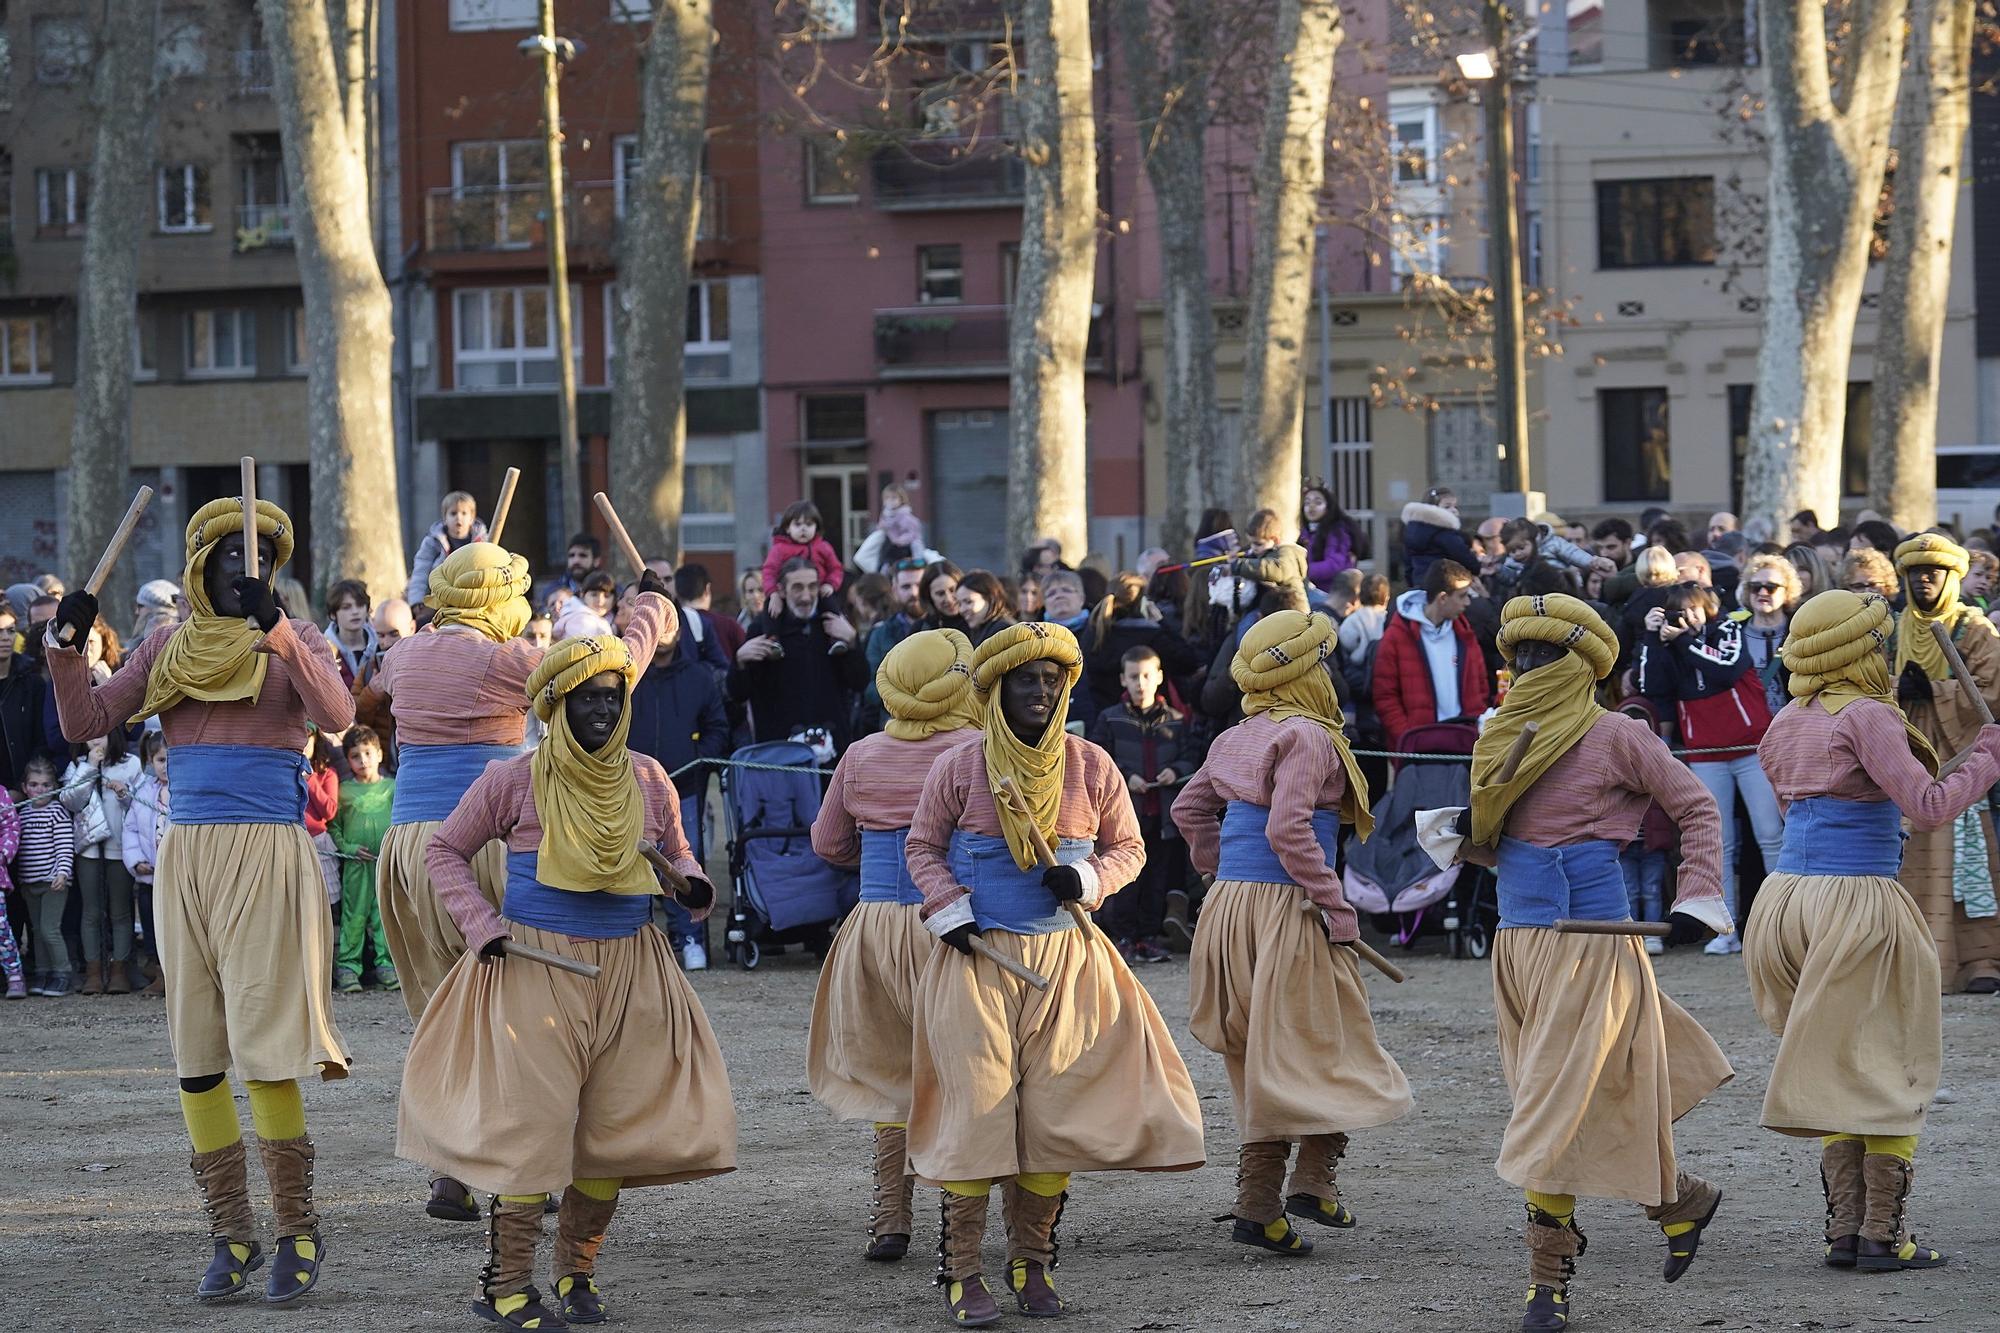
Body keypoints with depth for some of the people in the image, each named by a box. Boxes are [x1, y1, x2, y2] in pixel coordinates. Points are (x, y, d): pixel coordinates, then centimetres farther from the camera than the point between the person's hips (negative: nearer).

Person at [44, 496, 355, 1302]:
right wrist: (68, 647, -6)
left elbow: (335, 715, -17)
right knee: (195, 1053, 4)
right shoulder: (167, 651, 13)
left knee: (263, 1049, -10)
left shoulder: (292, 641, 3)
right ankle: (231, 1234, 12)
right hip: (186, 856, 4)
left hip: (265, 855, -4)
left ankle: (297, 1233, -1)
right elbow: (84, 723, 9)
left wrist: (275, 631, -27)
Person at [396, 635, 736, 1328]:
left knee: (617, 1122, 5)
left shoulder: (648, 782, 6)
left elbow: (675, 855, 21)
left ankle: (576, 1272, 20)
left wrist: (693, 885, -2)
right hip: (537, 970, -4)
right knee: (531, 1122, -8)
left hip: (629, 972, 4)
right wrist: (480, 923, -6)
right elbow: (445, 851, 6)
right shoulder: (514, 781, -4)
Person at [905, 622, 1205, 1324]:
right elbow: (923, 847, 9)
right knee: (977, 1104, -6)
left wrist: (1088, 880, -8)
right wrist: (949, 910, -7)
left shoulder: (1091, 767, 3)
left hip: (1065, 958, 2)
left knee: (1056, 1107, 1)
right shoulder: (960, 768, -1)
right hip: (977, 958, -2)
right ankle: (961, 1269, 0)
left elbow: (1127, 846, 12)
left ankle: (1031, 1260, 16)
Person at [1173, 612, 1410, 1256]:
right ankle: (1313, 1178, -8)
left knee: (1265, 1059, 12)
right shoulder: (1306, 738, -12)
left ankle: (1258, 1204, 11)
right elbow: (1288, 829, -23)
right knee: (1329, 1042, 1)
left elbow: (1189, 809, 23)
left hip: (1230, 906, 8)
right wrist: (1335, 906, -20)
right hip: (1287, 909, -8)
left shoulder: (1238, 739, 14)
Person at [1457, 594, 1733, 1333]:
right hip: (1518, 945, 7)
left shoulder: (1617, 737, -6)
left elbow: (1696, 806, 0)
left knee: (1556, 1106, -11)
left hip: (1591, 946, -7)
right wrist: (1462, 835, 2)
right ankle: (1682, 1199, 32)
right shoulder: (1507, 739, 12)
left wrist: (1699, 893, -10)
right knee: (1597, 1105, 12)